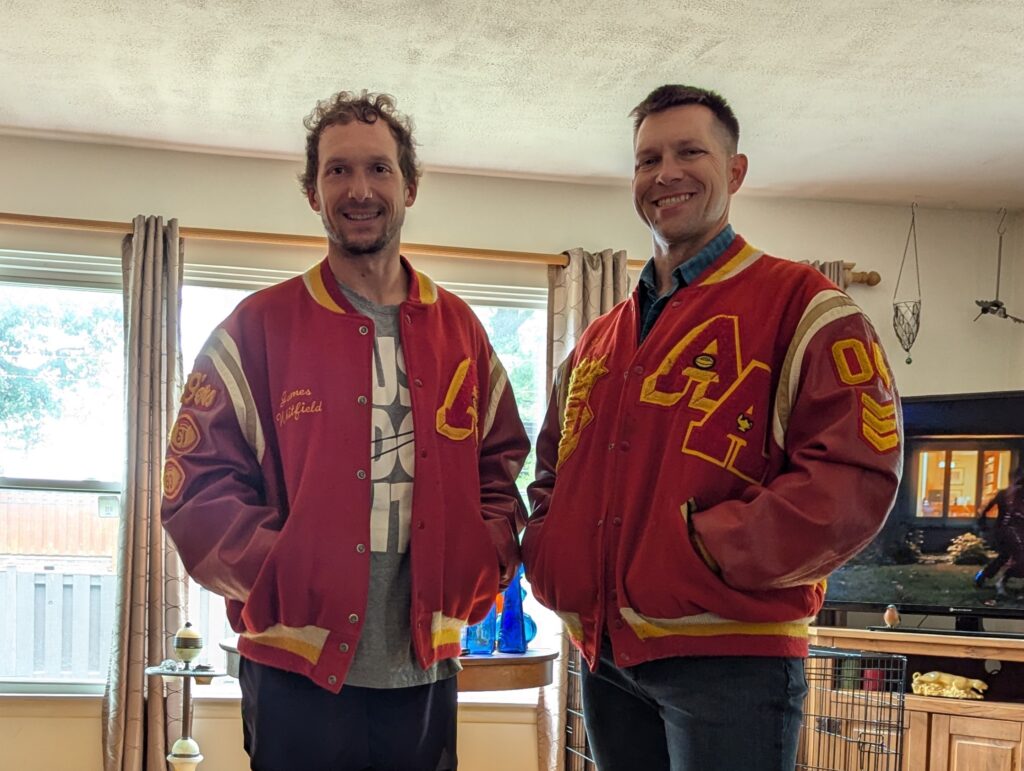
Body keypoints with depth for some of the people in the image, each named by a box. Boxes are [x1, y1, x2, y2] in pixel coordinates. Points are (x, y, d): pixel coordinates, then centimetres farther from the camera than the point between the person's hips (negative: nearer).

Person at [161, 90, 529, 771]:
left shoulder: (460, 330, 8)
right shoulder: (260, 328, -2)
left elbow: (503, 464, 15)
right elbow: (196, 484, -4)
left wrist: (486, 557, -1)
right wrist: (279, 576, -16)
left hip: (426, 671, 3)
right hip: (298, 672, -3)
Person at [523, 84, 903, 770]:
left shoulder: (801, 306, -5)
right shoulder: (598, 342, 15)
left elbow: (857, 476, -16)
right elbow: (553, 476, 24)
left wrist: (708, 550, -20)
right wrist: (549, 560, 5)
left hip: (731, 659, -6)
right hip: (605, 659, 6)